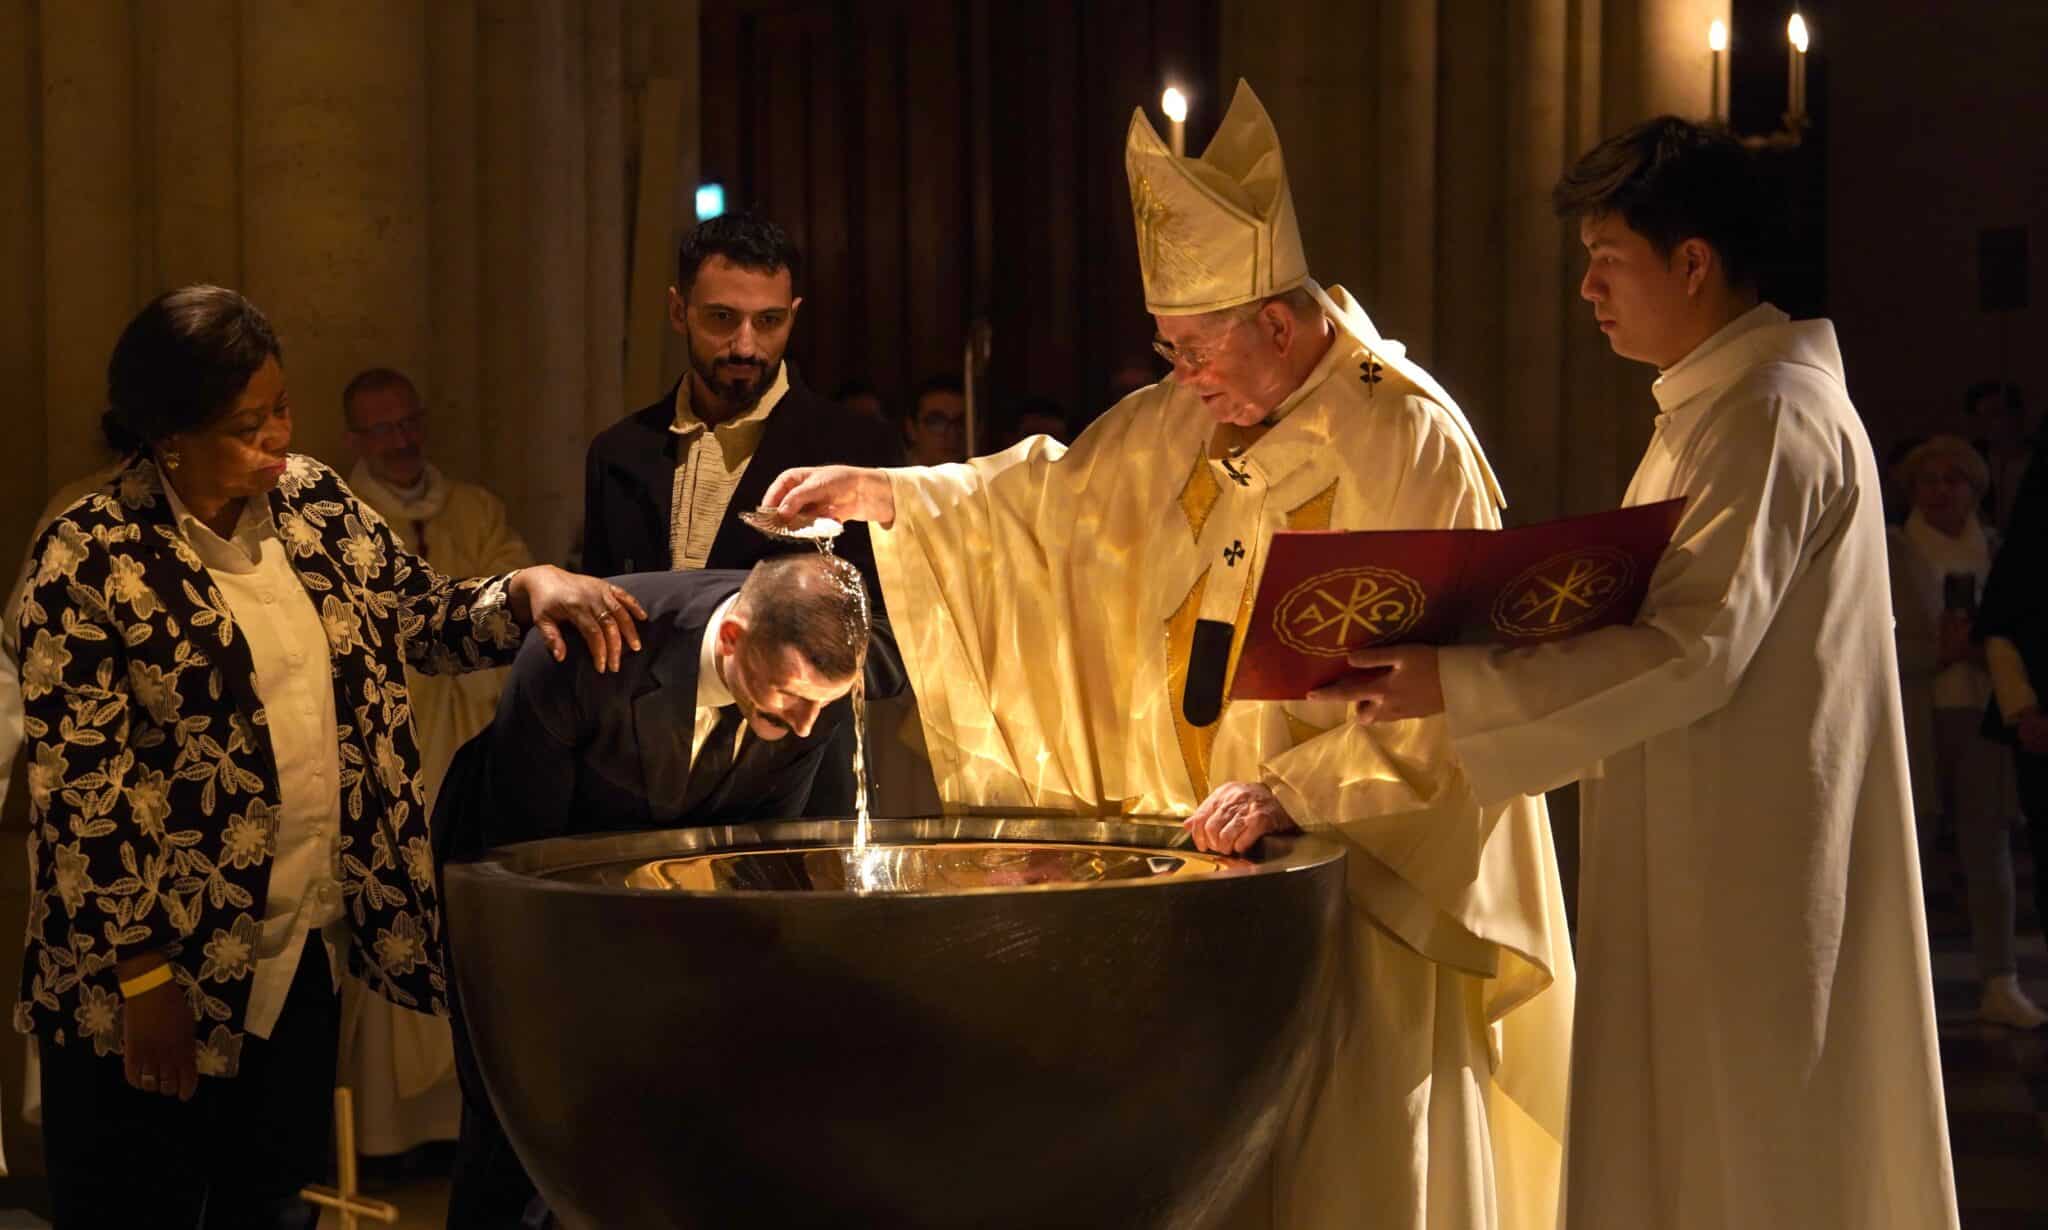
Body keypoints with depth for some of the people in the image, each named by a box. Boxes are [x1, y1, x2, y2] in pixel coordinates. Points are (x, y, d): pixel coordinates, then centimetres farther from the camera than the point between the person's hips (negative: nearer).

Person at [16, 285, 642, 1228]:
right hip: (163, 964, -5)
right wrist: (145, 975, -15)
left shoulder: (313, 503, 4)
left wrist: (530, 587, -8)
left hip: (304, 950, 5)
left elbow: (424, 615, 14)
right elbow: (80, 788, -14)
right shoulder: (93, 559, -14)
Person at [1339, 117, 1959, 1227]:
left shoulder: (1772, 417, -17)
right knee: (1684, 1135, 13)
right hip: (1707, 856, 10)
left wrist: (1454, 687, -24)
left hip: (1748, 872, -10)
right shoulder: (1721, 406, 16)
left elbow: (1695, 651, -24)